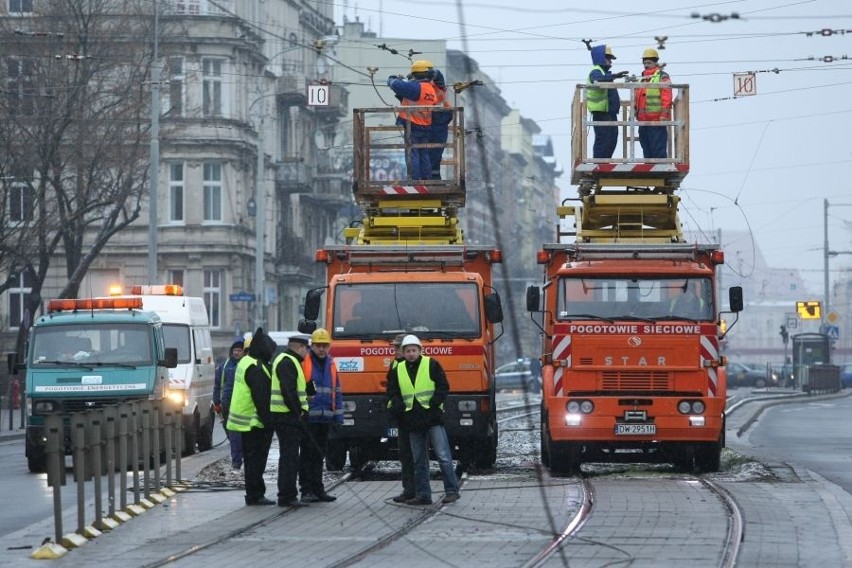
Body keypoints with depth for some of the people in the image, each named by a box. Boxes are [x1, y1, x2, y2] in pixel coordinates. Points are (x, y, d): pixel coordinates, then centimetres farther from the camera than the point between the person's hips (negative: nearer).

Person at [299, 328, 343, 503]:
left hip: (325, 417, 6)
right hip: (308, 417, -6)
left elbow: (337, 391, 18)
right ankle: (307, 490, -2)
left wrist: (338, 416, 13)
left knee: (319, 455, 12)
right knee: (307, 455, -4)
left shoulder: (331, 364, 14)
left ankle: (318, 489, 17)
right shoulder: (303, 362, -5)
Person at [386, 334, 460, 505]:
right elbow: (392, 392, 15)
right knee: (419, 461, 8)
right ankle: (422, 495, 13)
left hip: (433, 418, -4)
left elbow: (443, 387, -2)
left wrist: (433, 403, -14)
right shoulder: (398, 370, 11)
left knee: (443, 456, -7)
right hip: (413, 421, 4)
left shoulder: (432, 365, 0)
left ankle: (452, 491, -3)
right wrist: (398, 406, -4)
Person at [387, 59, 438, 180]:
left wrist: (392, 80, 1)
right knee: (424, 154, 15)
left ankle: (414, 178, -5)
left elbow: (397, 86, -22)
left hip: (412, 126, -7)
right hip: (426, 126, 7)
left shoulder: (416, 87, -19)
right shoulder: (432, 90, 6)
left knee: (412, 154, -3)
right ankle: (427, 178, 17)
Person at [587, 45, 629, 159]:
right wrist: (614, 76, -45)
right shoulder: (596, 72, -10)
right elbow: (599, 80, -35)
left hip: (609, 112, 10)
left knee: (612, 140, 12)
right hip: (601, 112, -10)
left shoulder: (604, 72, 23)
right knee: (602, 140, -12)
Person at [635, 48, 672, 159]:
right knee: (646, 149, 12)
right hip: (643, 120, 8)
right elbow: (637, 98, 28)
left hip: (657, 120, -8)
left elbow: (667, 98, -13)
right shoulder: (643, 78, 20)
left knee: (658, 148, -9)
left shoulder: (662, 77, -5)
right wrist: (635, 112, 22)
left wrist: (664, 115, -19)